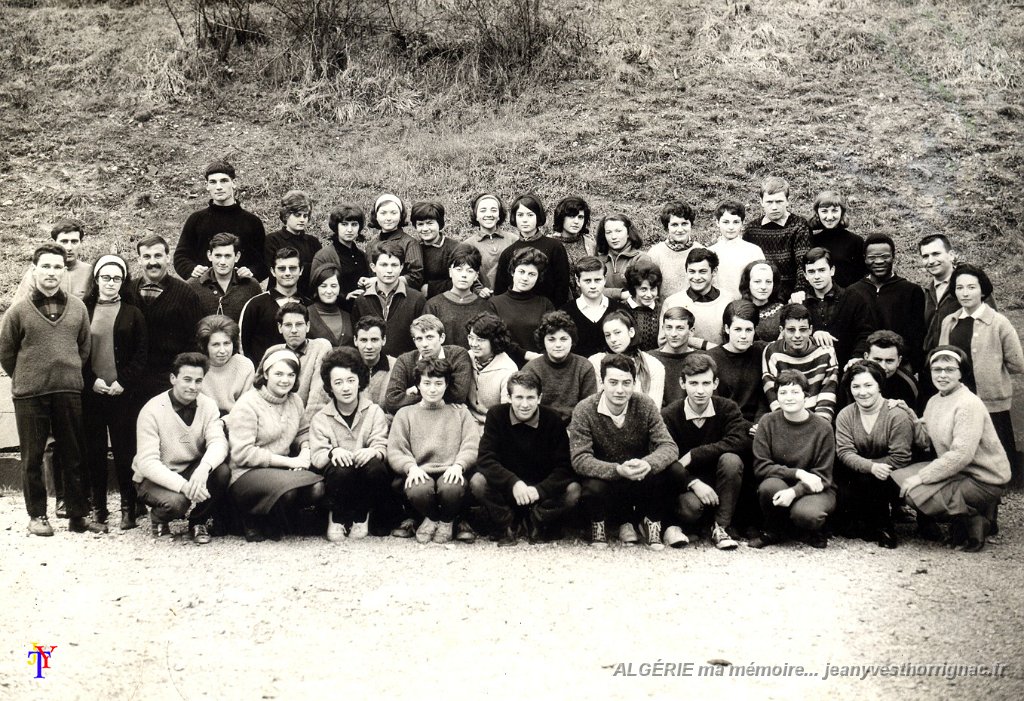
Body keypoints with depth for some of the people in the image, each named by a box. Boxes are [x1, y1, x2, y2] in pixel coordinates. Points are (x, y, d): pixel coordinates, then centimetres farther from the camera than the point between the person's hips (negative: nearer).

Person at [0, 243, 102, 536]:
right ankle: (37, 515, 17)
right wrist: (26, 379, 8)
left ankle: (79, 514, 16)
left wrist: (70, 374, 9)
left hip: (69, 392, 2)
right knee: (32, 457, 6)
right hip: (29, 395, -2)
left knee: (74, 456, 7)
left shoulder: (78, 308, 3)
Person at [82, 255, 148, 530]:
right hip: (91, 392, 1)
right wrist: (91, 381, -6)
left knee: (124, 450, -2)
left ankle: (128, 507, 4)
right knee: (93, 450, 4)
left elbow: (140, 354, 2)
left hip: (123, 392, -1)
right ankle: (98, 506, 12)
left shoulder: (133, 314, 7)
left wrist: (124, 382, -9)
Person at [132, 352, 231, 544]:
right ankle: (158, 517, 5)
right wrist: (184, 485, -37)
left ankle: (198, 521, 0)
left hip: (192, 471, 4)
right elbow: (147, 463, -24)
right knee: (176, 502, -35)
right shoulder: (152, 411, -18)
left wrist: (203, 468, -43)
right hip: (157, 478, -4)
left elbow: (218, 442, -20)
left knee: (222, 470, -26)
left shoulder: (208, 405, -6)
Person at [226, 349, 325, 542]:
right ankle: (253, 523, -3)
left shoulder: (295, 401, 11)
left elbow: (304, 432, 26)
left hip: (283, 469, 7)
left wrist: (305, 451, 0)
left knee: (317, 489, -22)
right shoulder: (248, 404, -10)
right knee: (287, 489, -35)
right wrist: (289, 461, -16)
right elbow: (242, 454, -16)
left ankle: (271, 526, 4)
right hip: (247, 474, -6)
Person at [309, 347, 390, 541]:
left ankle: (361, 517, -7)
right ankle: (338, 518, -6)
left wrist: (373, 451, -29)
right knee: (342, 469, -35)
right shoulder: (320, 419, 7)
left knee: (376, 466, -33)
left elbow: (382, 447, -4)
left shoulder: (374, 412, 7)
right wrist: (333, 452, -28)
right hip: (337, 473, -1)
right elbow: (316, 456, -5)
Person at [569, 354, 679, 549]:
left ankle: (651, 523, 1)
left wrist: (648, 463, -40)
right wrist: (618, 470, -40)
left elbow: (669, 447, -16)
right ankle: (598, 526, 2)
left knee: (661, 473, -29)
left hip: (639, 474, 2)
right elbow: (579, 459, -24)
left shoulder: (645, 405, -10)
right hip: (603, 478, -1)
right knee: (593, 488, -35)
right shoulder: (584, 410, -16)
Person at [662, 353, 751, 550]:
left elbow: (740, 441, -24)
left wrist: (692, 456, -24)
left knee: (731, 459, -29)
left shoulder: (727, 408, -4)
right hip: (686, 483, -2)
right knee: (691, 506, -35)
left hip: (719, 483, 2)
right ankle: (672, 525, 2)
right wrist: (694, 483, -32)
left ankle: (721, 527, -17)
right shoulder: (669, 415, -8)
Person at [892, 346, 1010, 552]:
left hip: (983, 480, -9)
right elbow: (925, 437, 4)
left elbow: (961, 455, -26)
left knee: (917, 492, -24)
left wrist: (921, 477, -25)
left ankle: (974, 523, -5)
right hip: (955, 471, 9)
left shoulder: (969, 405, -20)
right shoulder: (935, 401, 8)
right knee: (898, 477, -2)